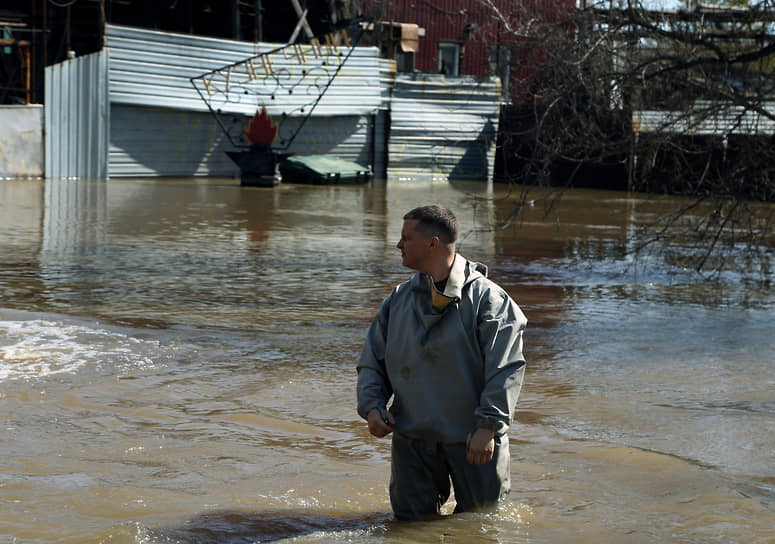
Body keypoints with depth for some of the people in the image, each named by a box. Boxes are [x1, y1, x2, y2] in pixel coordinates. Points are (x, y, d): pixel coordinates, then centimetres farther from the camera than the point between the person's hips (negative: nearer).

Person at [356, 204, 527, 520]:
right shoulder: (397, 301, 8)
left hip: (472, 440, -4)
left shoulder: (485, 297, -8)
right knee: (412, 522, 8)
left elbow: (505, 368, -13)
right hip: (411, 438, 4)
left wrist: (488, 426, -20)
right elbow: (372, 363, 12)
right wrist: (372, 407, -7)